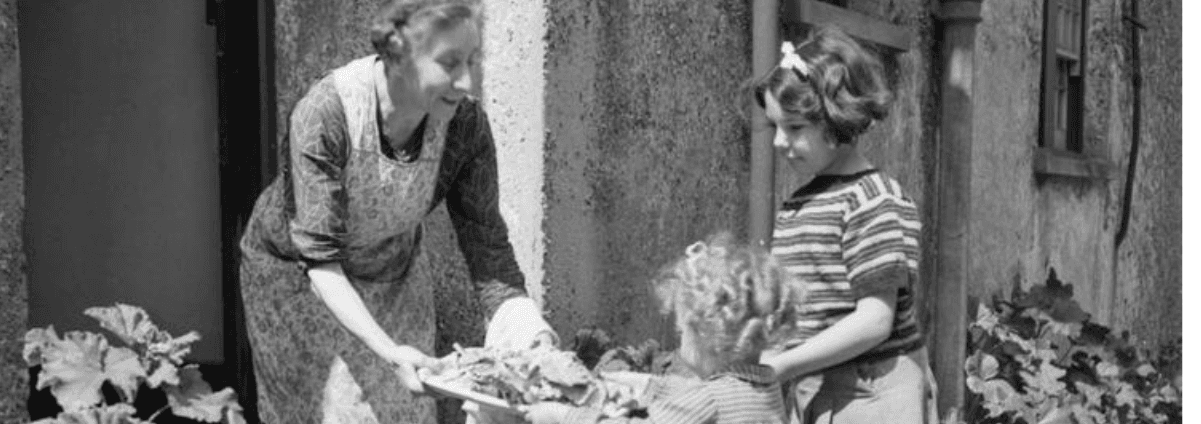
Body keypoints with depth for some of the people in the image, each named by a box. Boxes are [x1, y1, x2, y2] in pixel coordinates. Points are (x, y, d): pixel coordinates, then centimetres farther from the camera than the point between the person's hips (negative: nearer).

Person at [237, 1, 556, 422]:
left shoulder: (465, 122, -22)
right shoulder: (324, 114, -33)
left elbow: (485, 240, -18)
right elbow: (319, 258, -34)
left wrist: (524, 324, -35)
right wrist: (388, 351, -45)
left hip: (394, 276, 3)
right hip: (297, 276, -3)